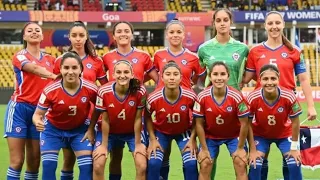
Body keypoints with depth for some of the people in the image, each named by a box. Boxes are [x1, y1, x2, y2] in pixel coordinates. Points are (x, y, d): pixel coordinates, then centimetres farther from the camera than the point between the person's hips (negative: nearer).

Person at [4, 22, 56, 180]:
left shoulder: (50, 60, 14)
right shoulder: (19, 56, -2)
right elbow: (35, 69, -21)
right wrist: (54, 76, -38)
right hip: (19, 109, -4)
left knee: (34, 161, 4)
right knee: (17, 160, -8)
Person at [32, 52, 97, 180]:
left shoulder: (91, 89, -24)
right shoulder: (50, 90, -28)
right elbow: (38, 114, -19)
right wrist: (38, 122, -41)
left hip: (80, 129, 1)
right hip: (53, 129, -1)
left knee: (87, 166, -6)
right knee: (48, 165, -9)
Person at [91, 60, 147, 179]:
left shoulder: (140, 91, -26)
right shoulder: (104, 92, -26)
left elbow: (138, 119, -16)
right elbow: (105, 120, -16)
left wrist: (138, 144, -10)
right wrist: (104, 144, -10)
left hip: (132, 132, 0)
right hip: (110, 132, 0)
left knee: (142, 166, -12)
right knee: (97, 165, -13)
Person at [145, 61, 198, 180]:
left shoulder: (190, 96, -27)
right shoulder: (153, 98, -28)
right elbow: (147, 117, -5)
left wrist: (192, 139, -11)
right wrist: (152, 139, -9)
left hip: (184, 131, 0)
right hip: (161, 132, 0)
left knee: (191, 164, -14)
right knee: (153, 163, -17)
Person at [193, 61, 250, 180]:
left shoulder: (236, 97, -27)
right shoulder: (202, 97, -23)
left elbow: (244, 123, -16)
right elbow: (199, 124, -11)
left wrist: (240, 148, -11)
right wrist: (204, 149, -8)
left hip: (234, 135, -1)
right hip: (210, 136, 1)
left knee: (241, 164, -10)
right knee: (204, 165, -5)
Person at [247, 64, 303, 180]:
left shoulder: (289, 97, -31)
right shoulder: (253, 98, -31)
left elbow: (295, 123, -14)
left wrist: (294, 147, -8)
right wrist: (253, 150, -11)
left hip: (284, 134, 0)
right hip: (260, 135, 0)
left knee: (295, 164, -10)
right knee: (255, 165, -13)